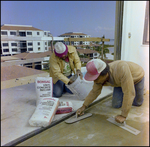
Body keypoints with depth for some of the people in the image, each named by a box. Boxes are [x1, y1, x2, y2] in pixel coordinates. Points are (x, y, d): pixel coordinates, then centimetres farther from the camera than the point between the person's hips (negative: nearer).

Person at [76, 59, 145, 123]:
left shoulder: (121, 69, -48)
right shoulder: (99, 76, -29)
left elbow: (129, 93, -45)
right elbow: (94, 91, -12)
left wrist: (123, 116, -41)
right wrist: (83, 106, -17)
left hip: (136, 76, -3)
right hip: (120, 81, 3)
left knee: (137, 103, 9)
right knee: (116, 105, -3)